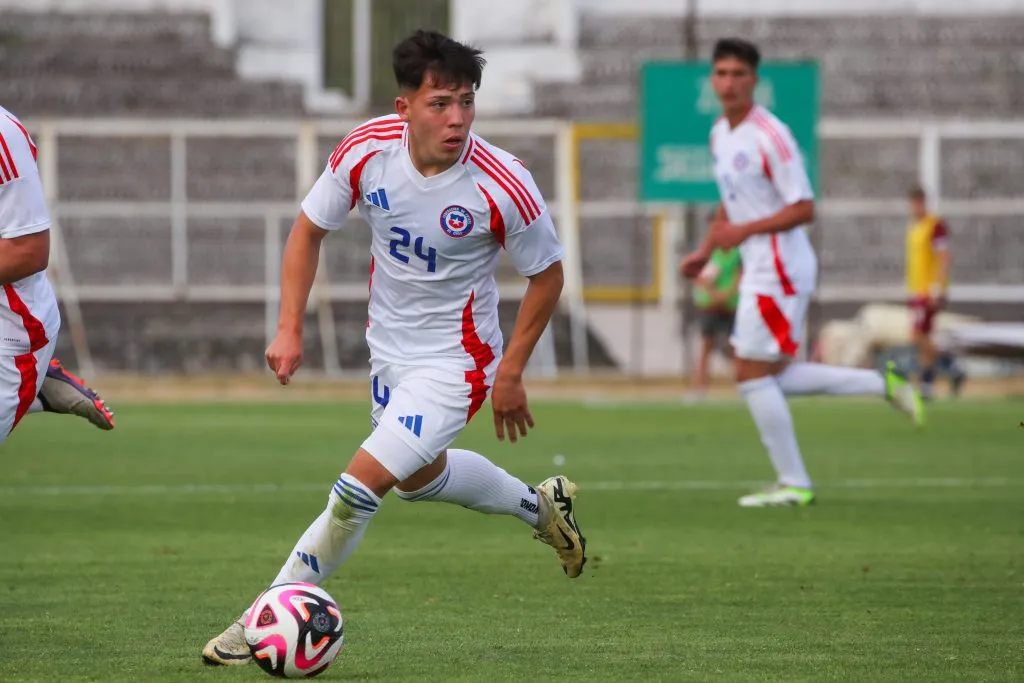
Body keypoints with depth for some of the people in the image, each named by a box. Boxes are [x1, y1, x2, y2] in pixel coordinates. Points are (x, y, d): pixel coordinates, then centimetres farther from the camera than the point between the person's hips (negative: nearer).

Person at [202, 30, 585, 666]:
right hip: (389, 347, 6)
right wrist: (290, 329, -7)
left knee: (362, 483, -15)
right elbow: (309, 231, 0)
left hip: (454, 363, -6)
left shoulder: (504, 186, -27)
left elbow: (547, 274, -10)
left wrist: (511, 373, -9)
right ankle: (540, 506, 53)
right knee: (419, 476, 28)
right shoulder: (366, 150, -18)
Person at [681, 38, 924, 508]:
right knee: (768, 377, 11)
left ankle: (793, 485, 5)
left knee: (753, 375, -6)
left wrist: (744, 231, -24)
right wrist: (704, 252, 15)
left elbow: (803, 209, -18)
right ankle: (880, 384, 19)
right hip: (757, 271, 9)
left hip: (780, 270, -9)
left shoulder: (769, 136, -17)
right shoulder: (720, 134, 11)